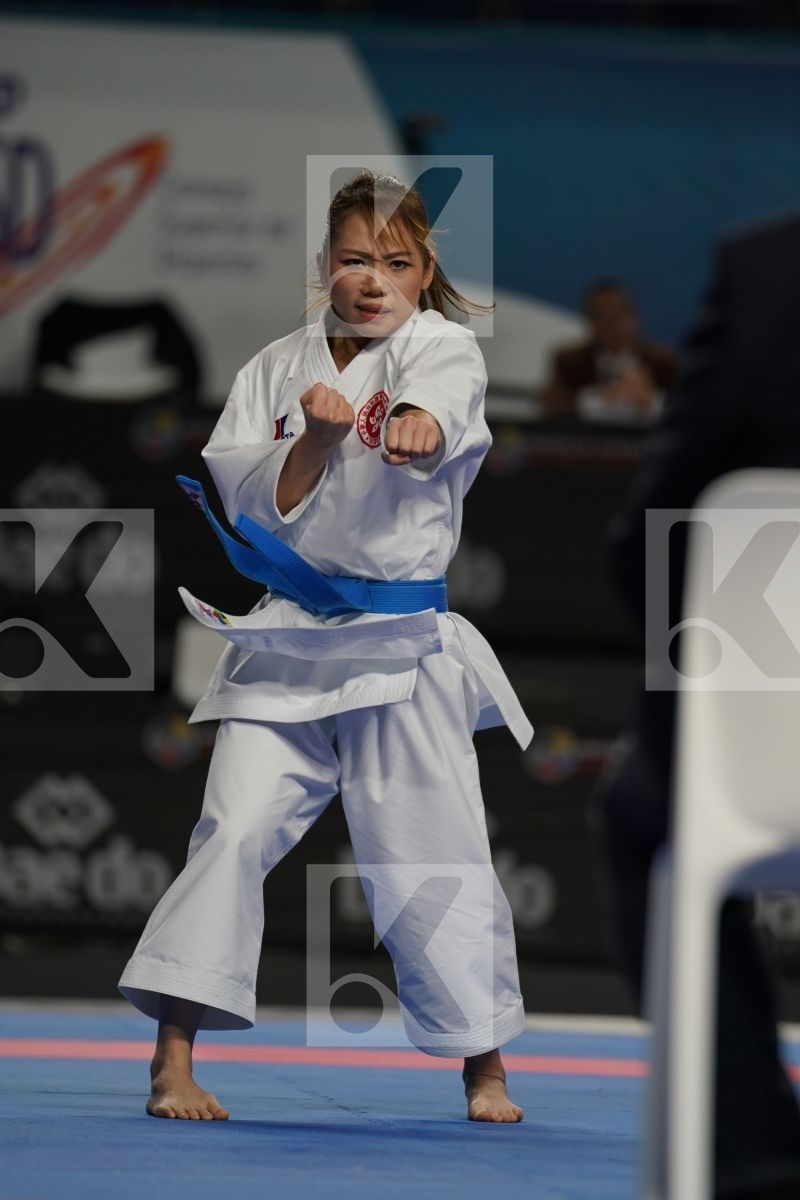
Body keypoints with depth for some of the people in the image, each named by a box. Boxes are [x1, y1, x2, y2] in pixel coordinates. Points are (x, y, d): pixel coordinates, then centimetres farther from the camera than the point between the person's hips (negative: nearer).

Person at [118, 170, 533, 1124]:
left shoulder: (440, 348, -3)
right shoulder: (277, 370, 8)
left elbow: (438, 404, -28)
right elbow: (252, 507, 1)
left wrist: (417, 428, -52)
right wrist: (313, 440, -17)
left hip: (405, 647, -2)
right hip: (287, 641, 2)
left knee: (431, 858, 2)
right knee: (235, 830, -11)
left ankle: (485, 1067, 22)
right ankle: (173, 1062, -7)